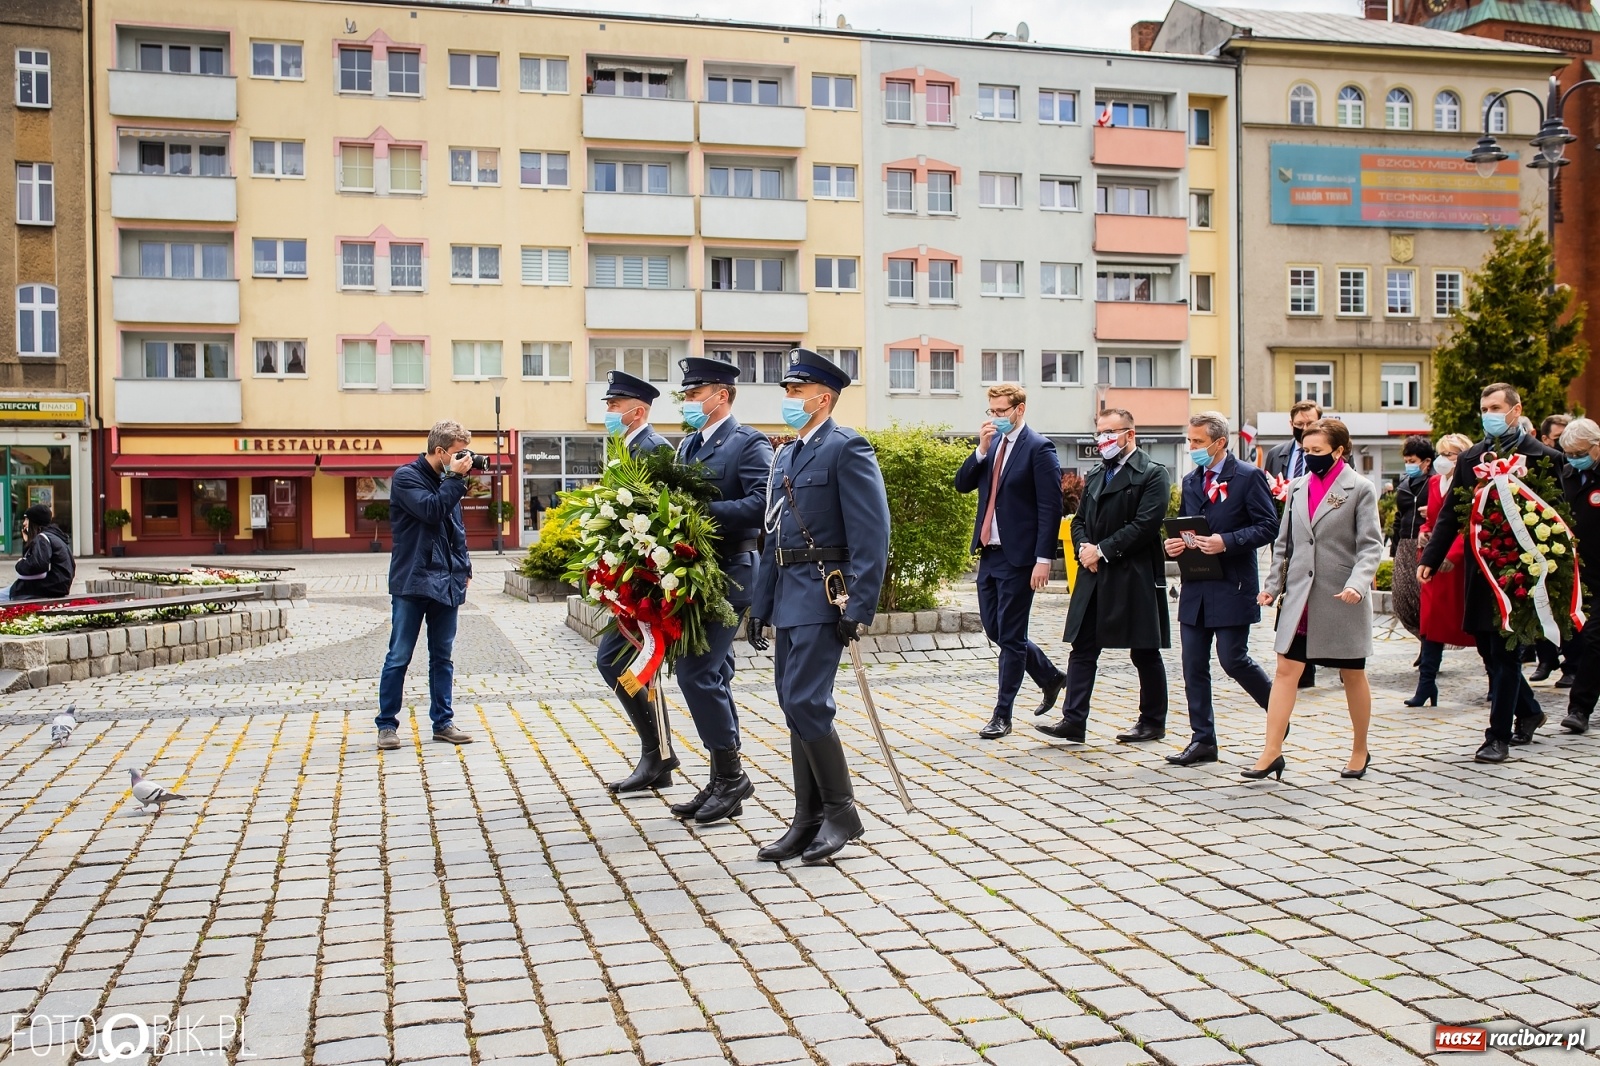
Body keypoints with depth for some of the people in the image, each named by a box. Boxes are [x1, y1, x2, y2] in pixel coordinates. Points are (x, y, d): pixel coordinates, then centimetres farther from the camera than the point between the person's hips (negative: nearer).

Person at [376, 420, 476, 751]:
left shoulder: (447, 481, 13)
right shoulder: (406, 477, -6)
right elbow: (431, 510, -21)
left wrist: (464, 568, 12)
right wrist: (455, 478, -15)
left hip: (445, 583, 6)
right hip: (411, 582, -6)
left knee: (442, 657, 10)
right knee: (399, 657, 0)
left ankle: (443, 722, 16)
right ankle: (387, 724, 9)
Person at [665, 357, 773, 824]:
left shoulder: (749, 443, -8)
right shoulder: (687, 446, 17)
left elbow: (759, 504, -21)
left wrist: (702, 511, -26)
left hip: (727, 573, -8)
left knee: (696, 672, -12)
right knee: (711, 675, 11)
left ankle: (729, 775, 0)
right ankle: (725, 781, 19)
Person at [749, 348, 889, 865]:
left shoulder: (847, 448, -8)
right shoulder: (785, 456, 18)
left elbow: (871, 534, -15)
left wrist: (859, 609, -20)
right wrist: (761, 604, 17)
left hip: (824, 594, -9)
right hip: (789, 598, 9)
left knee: (806, 702, -12)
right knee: (795, 706, 9)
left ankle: (841, 811, 4)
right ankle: (808, 821, 16)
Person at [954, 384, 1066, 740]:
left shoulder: (1039, 449, -10)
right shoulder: (991, 446, 12)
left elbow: (1050, 507, -14)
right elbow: (962, 484, 6)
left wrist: (1044, 558, -19)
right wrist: (981, 449, -8)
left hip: (1018, 556, -8)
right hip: (989, 552, 8)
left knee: (1010, 636, 0)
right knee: (995, 630, 15)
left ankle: (1002, 714, 9)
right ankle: (1050, 677, 35)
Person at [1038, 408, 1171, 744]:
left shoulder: (1152, 475, -6)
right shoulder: (1095, 475, 17)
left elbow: (1145, 525, -16)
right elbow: (1080, 521, 17)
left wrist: (1102, 550, -16)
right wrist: (1083, 547, -4)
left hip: (1135, 578, -6)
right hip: (1094, 578, 6)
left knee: (1145, 653, 6)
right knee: (1082, 649, 0)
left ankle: (1153, 722, 18)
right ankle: (1074, 721, 0)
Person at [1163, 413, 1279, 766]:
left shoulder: (1248, 477, -5)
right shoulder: (1191, 482, 15)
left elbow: (1268, 526, -10)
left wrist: (1226, 542, -22)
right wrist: (1173, 545, 0)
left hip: (1232, 587, -6)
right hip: (1195, 588, 6)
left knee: (1233, 660, -5)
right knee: (1194, 666, 4)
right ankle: (1202, 740, 11)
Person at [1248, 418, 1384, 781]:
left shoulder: (1360, 489, -5)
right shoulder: (1298, 488, 9)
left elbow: (1371, 546, -10)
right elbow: (1284, 543, 15)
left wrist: (1357, 584, -25)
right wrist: (1273, 584, 7)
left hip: (1341, 600, -4)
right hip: (1300, 597, 4)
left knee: (1353, 675, 10)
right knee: (1285, 671, -3)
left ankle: (1360, 751, 25)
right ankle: (1271, 753, -2)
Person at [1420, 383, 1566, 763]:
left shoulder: (1544, 457, -4)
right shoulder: (1471, 457, 10)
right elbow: (1450, 513, 9)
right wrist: (1430, 558, 0)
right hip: (1480, 569, 5)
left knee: (1505, 652, -2)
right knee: (1488, 648, 13)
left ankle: (1499, 737, 5)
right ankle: (1528, 710, 36)